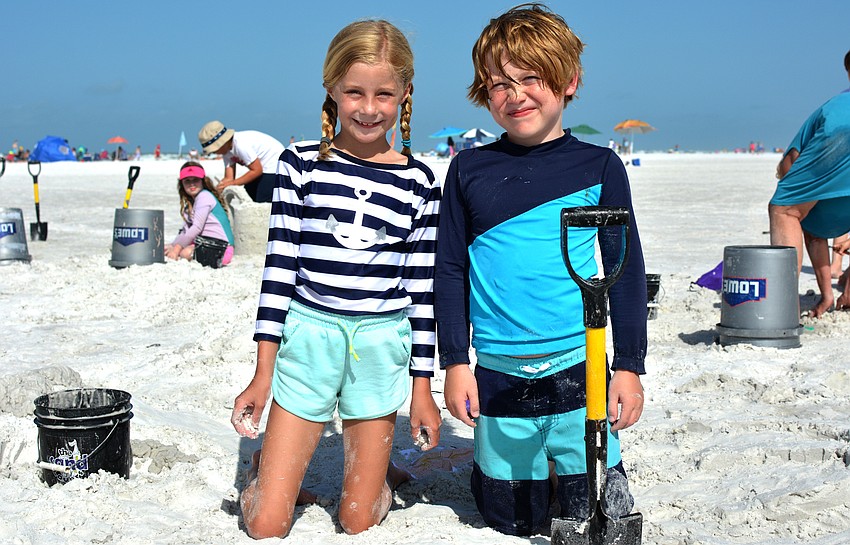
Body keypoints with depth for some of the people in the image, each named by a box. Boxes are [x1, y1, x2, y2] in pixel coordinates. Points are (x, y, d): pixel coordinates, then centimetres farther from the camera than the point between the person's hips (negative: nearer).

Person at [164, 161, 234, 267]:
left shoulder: (204, 196, -11)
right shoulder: (190, 202, 20)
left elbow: (196, 228, -19)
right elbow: (185, 230, 13)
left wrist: (177, 247, -18)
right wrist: (173, 246, -2)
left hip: (220, 244, -9)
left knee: (186, 253, -35)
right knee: (165, 249, 6)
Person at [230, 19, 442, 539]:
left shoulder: (419, 183, 2)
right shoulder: (301, 164, 0)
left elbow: (423, 286, 5)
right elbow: (280, 266, 1)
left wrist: (423, 388, 5)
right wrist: (262, 374, 0)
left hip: (382, 345, 1)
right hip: (309, 337, 0)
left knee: (358, 527, 8)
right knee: (265, 527, 0)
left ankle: (381, 475, 39)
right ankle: (270, 474, 32)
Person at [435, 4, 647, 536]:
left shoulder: (599, 166, -1)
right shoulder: (469, 170, 1)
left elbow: (627, 269, 4)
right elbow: (450, 269, 5)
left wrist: (629, 366, 1)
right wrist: (455, 362, 1)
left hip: (578, 368, -1)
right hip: (499, 374, 1)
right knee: (514, 518, 11)